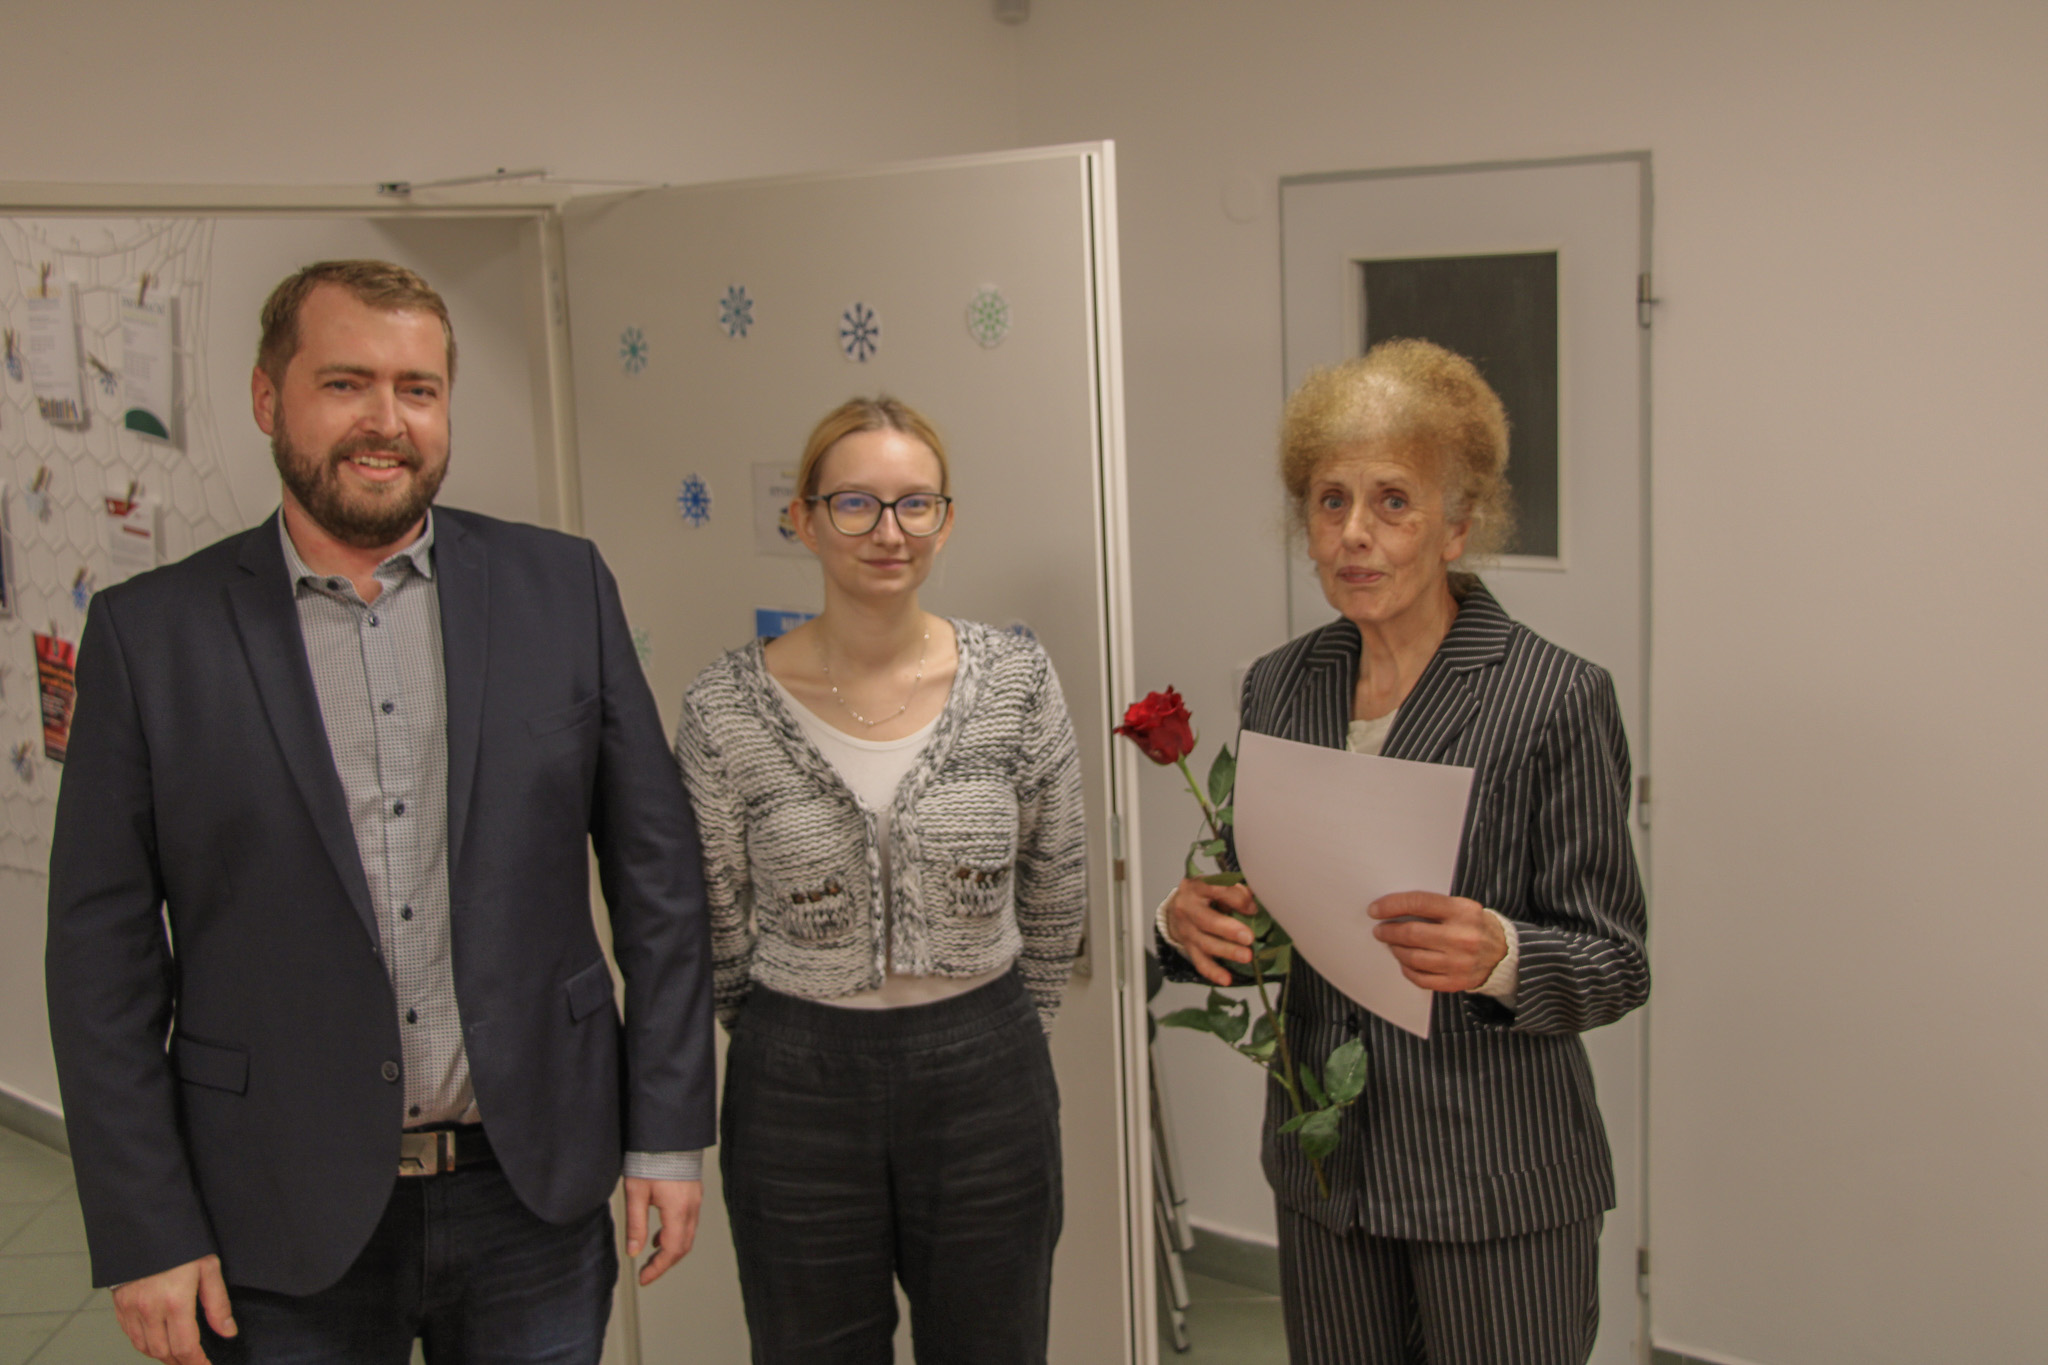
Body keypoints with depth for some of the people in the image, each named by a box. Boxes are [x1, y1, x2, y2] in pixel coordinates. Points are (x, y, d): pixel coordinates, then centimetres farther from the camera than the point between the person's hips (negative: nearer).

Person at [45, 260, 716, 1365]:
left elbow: (656, 870, 2)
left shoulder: (561, 588, 0)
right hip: (284, 1226, -1)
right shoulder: (148, 632, -4)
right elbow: (103, 951, -2)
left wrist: (668, 1136, 0)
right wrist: (146, 1234, -5)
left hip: (534, 1195, 1)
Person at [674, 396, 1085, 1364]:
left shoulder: (1017, 682, -5)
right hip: (798, 1096, -1)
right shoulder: (727, 708, -8)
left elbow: (1056, 889, 7)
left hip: (987, 1087, 1)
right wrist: (801, 1051, 9)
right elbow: (719, 926, 2)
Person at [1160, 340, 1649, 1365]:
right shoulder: (1277, 687, 3)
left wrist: (1499, 955, -29)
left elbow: (1615, 963, -9)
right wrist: (1188, 922, -10)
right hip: (1323, 1176, 5)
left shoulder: (1555, 699, -12)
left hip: (1498, 1194, -4)